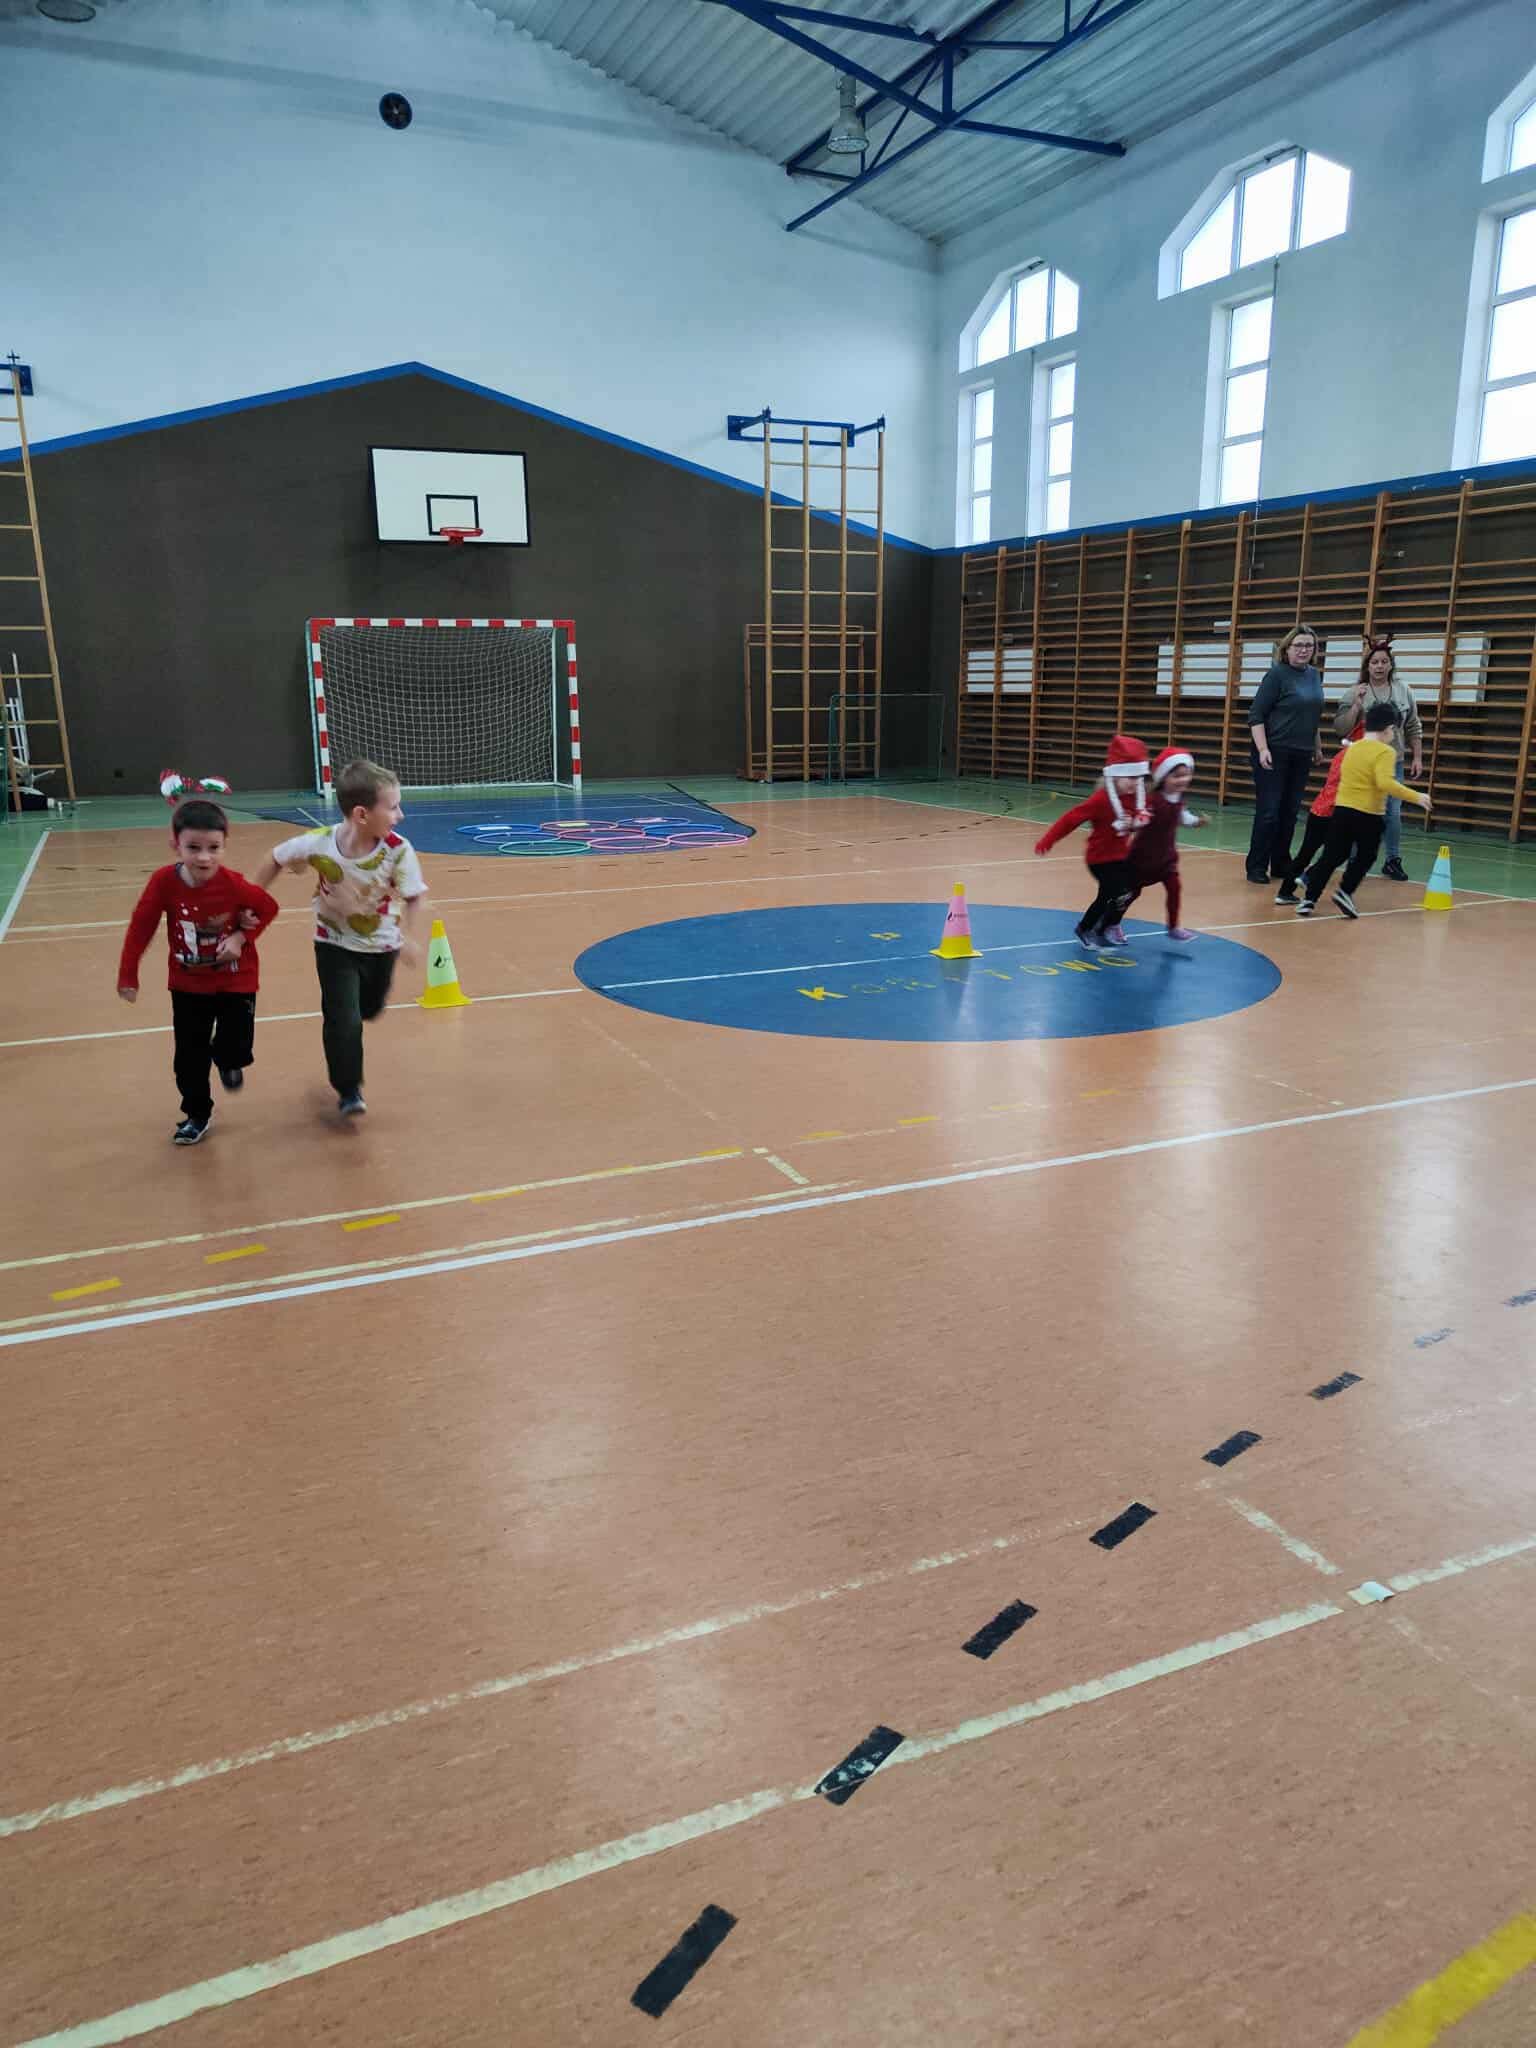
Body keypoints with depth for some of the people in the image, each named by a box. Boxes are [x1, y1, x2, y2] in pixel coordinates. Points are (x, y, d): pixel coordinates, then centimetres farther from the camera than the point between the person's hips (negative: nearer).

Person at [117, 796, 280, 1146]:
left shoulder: (233, 883, -25)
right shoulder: (164, 881, -21)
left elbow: (269, 908, -7)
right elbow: (140, 929, -9)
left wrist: (242, 937, -22)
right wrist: (128, 977, -6)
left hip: (235, 979, -1)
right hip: (188, 982, 2)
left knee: (237, 1047, -2)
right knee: (190, 1055, 9)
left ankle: (226, 1060, 36)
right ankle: (196, 1114, 29)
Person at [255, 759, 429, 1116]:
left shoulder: (398, 849, -27)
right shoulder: (318, 844, -28)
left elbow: (416, 897, -21)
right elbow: (275, 859, -9)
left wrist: (410, 938, -38)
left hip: (382, 944, 2)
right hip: (335, 944, -2)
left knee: (369, 1009, 22)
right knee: (344, 1019, -9)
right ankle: (348, 1090, 11)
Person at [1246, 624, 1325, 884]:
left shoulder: (1314, 675, 10)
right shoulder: (1277, 674, -9)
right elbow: (1256, 715, -12)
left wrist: (1317, 747, 22)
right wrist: (1263, 749, -20)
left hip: (1301, 755, 6)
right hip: (1274, 753, -6)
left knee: (1290, 812, 9)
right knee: (1268, 811, -4)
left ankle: (1280, 866, 18)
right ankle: (1257, 867, 4)